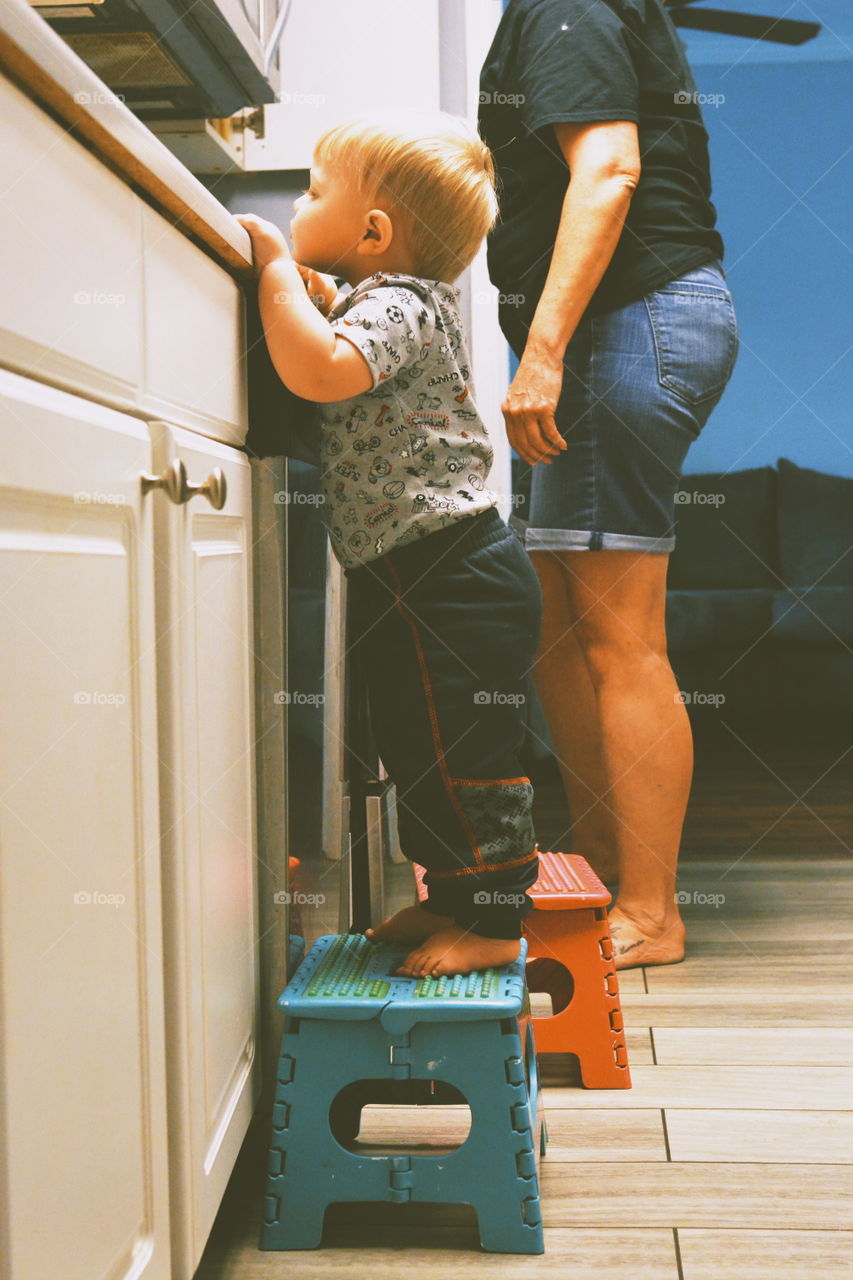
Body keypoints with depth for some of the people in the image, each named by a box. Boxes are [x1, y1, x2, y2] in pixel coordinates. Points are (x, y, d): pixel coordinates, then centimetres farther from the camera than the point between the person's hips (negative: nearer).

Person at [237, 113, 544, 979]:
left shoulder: (397, 306, -15)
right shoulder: (386, 304, 16)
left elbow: (319, 369, -32)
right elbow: (331, 346, 34)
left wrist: (277, 266, -19)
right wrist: (307, 287, 16)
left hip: (450, 578, -11)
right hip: (410, 583, 11)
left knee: (466, 757, -3)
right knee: (420, 752, 18)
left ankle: (494, 924, 8)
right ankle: (453, 900, 30)